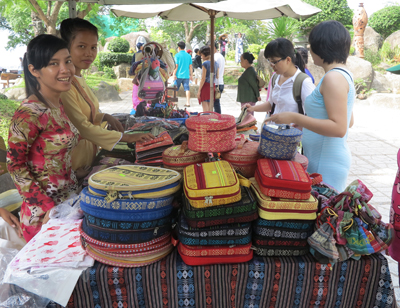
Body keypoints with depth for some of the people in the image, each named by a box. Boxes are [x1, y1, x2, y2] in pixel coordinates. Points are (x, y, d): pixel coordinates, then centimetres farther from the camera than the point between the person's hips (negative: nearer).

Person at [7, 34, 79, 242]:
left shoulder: (58, 106, 5)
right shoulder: (29, 113, -19)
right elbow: (15, 165, -16)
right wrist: (48, 207, -18)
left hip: (68, 203, 7)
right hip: (44, 213, -7)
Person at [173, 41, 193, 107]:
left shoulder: (177, 55, -4)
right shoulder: (188, 55, 8)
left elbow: (176, 66, -9)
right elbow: (190, 66, 8)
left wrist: (174, 74, -6)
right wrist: (191, 75, 13)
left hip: (178, 75, -3)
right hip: (186, 75, 3)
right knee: (187, 89, 2)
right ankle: (188, 103, -3)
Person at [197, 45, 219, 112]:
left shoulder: (205, 63, -12)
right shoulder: (216, 63, 9)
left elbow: (203, 79, -14)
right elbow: (217, 77, 13)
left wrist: (199, 90, -10)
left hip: (205, 86, -7)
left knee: (205, 108, -4)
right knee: (210, 108, 14)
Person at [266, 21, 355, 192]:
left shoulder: (333, 78, -18)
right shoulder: (343, 75, 12)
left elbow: (339, 128, -25)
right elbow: (348, 122, 18)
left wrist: (295, 118, -24)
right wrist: (303, 123, 19)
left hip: (327, 165, -10)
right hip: (324, 159, 10)